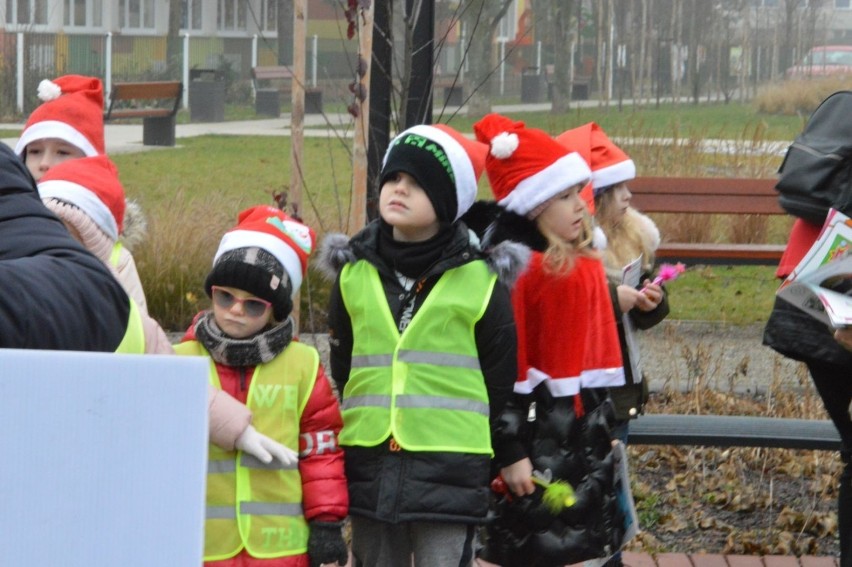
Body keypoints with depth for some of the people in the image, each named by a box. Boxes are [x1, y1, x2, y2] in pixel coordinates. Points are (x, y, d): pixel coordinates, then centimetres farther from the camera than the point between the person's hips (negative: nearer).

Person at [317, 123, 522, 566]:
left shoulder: (479, 280, -3)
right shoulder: (354, 274, 6)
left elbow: (499, 380, 4)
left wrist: (468, 437, 5)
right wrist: (362, 420, 13)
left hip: (450, 469, -4)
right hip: (369, 464, 4)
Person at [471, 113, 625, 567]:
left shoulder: (583, 264, 9)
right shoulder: (516, 269, -16)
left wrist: (605, 427, 18)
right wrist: (510, 451, -18)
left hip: (581, 435, 8)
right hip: (537, 437, -8)